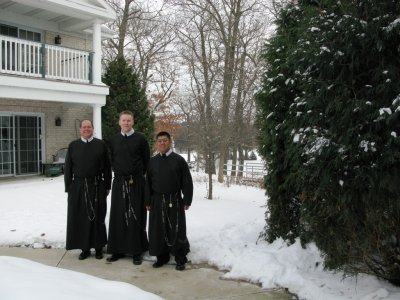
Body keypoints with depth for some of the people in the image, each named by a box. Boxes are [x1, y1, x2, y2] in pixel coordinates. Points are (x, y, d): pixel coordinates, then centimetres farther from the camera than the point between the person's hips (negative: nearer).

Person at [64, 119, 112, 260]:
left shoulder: (101, 144, 3)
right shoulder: (73, 145, 6)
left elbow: (107, 167, 3)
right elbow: (67, 168, 6)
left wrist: (107, 186, -1)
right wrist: (68, 187, 0)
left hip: (97, 186, -1)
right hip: (78, 187, 1)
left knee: (97, 217, 6)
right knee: (80, 218, 5)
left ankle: (98, 247, 19)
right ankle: (85, 248, 18)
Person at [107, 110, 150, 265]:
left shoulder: (140, 138, -1)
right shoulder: (114, 140, 8)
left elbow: (147, 160, 4)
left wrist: (139, 175, 6)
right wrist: (118, 172, 10)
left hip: (136, 182, -3)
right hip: (119, 182, 3)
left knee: (136, 216, 1)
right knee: (118, 216, 5)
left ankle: (137, 251, 9)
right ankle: (118, 249, 15)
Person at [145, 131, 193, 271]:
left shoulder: (179, 160, -2)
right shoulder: (152, 161, 7)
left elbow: (187, 182, -3)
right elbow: (148, 183, 10)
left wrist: (187, 200, -6)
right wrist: (148, 202, 6)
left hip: (174, 200, -3)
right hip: (157, 201, 3)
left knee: (176, 231, 1)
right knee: (158, 230, 8)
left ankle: (180, 259, 14)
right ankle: (162, 256, 23)